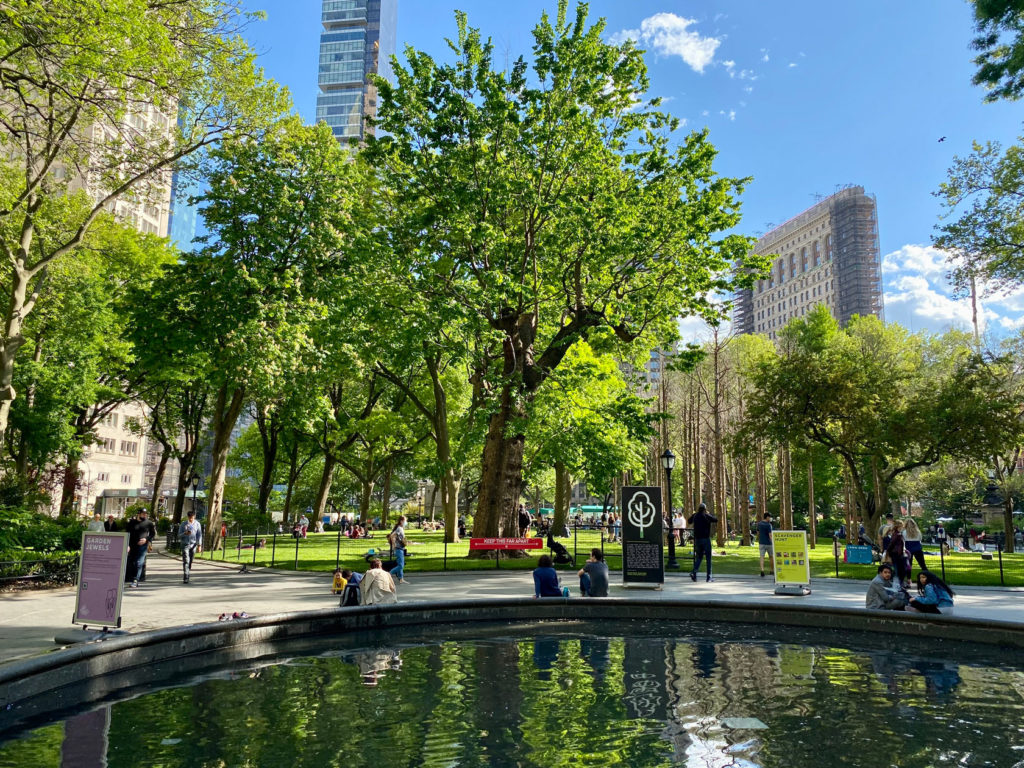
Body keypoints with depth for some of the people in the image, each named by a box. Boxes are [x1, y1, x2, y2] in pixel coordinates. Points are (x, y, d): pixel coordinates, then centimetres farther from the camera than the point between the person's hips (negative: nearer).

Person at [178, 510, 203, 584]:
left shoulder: (197, 524, 3)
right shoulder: (184, 523, 1)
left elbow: (199, 535, 5)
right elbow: (179, 535, 3)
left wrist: (199, 545, -2)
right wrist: (185, 533, -19)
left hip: (193, 544, 2)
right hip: (185, 544, -2)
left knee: (190, 561, 8)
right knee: (186, 561, -12)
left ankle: (188, 572, 26)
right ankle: (186, 577, -17)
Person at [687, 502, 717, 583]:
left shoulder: (695, 516, 4)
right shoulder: (706, 516, -8)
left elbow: (688, 522, 20)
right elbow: (716, 520, 2)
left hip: (697, 539, 4)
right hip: (706, 539, -4)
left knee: (699, 557, 13)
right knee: (708, 558, 4)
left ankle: (694, 572, -8)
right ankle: (709, 576, 3)